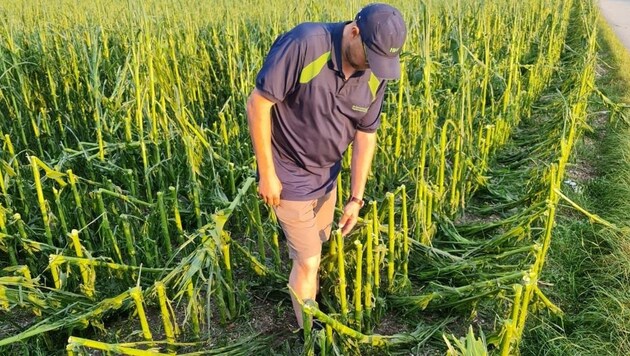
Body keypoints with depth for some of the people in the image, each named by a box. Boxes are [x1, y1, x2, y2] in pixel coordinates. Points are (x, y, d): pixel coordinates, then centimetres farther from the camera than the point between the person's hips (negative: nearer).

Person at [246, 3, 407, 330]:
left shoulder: (375, 75, -9)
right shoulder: (303, 45, -29)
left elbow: (366, 134, 0)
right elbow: (257, 103, -23)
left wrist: (356, 197, 0)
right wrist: (267, 174, -19)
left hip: (327, 175, 6)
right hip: (290, 176, -6)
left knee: (316, 249, 23)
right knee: (308, 261, 4)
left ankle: (312, 306, 51)